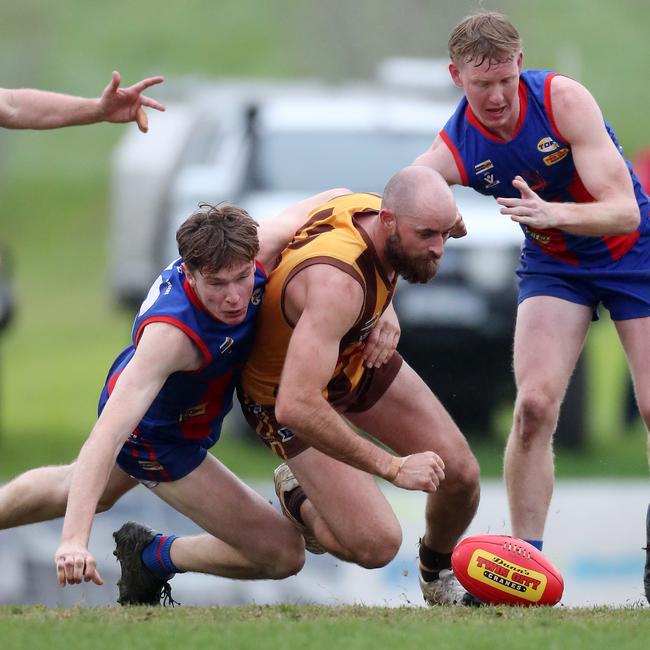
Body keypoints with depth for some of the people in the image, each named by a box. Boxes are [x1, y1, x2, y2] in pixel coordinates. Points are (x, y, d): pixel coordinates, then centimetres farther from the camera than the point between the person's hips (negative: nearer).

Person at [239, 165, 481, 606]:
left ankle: (439, 578, 33)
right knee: (376, 544, -17)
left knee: (461, 473, 2)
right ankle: (297, 497, 16)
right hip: (290, 392, -7)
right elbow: (295, 407, -48)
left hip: (359, 357, 7)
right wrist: (392, 467, -43)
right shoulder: (337, 284, -43)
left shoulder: (375, 208, -18)